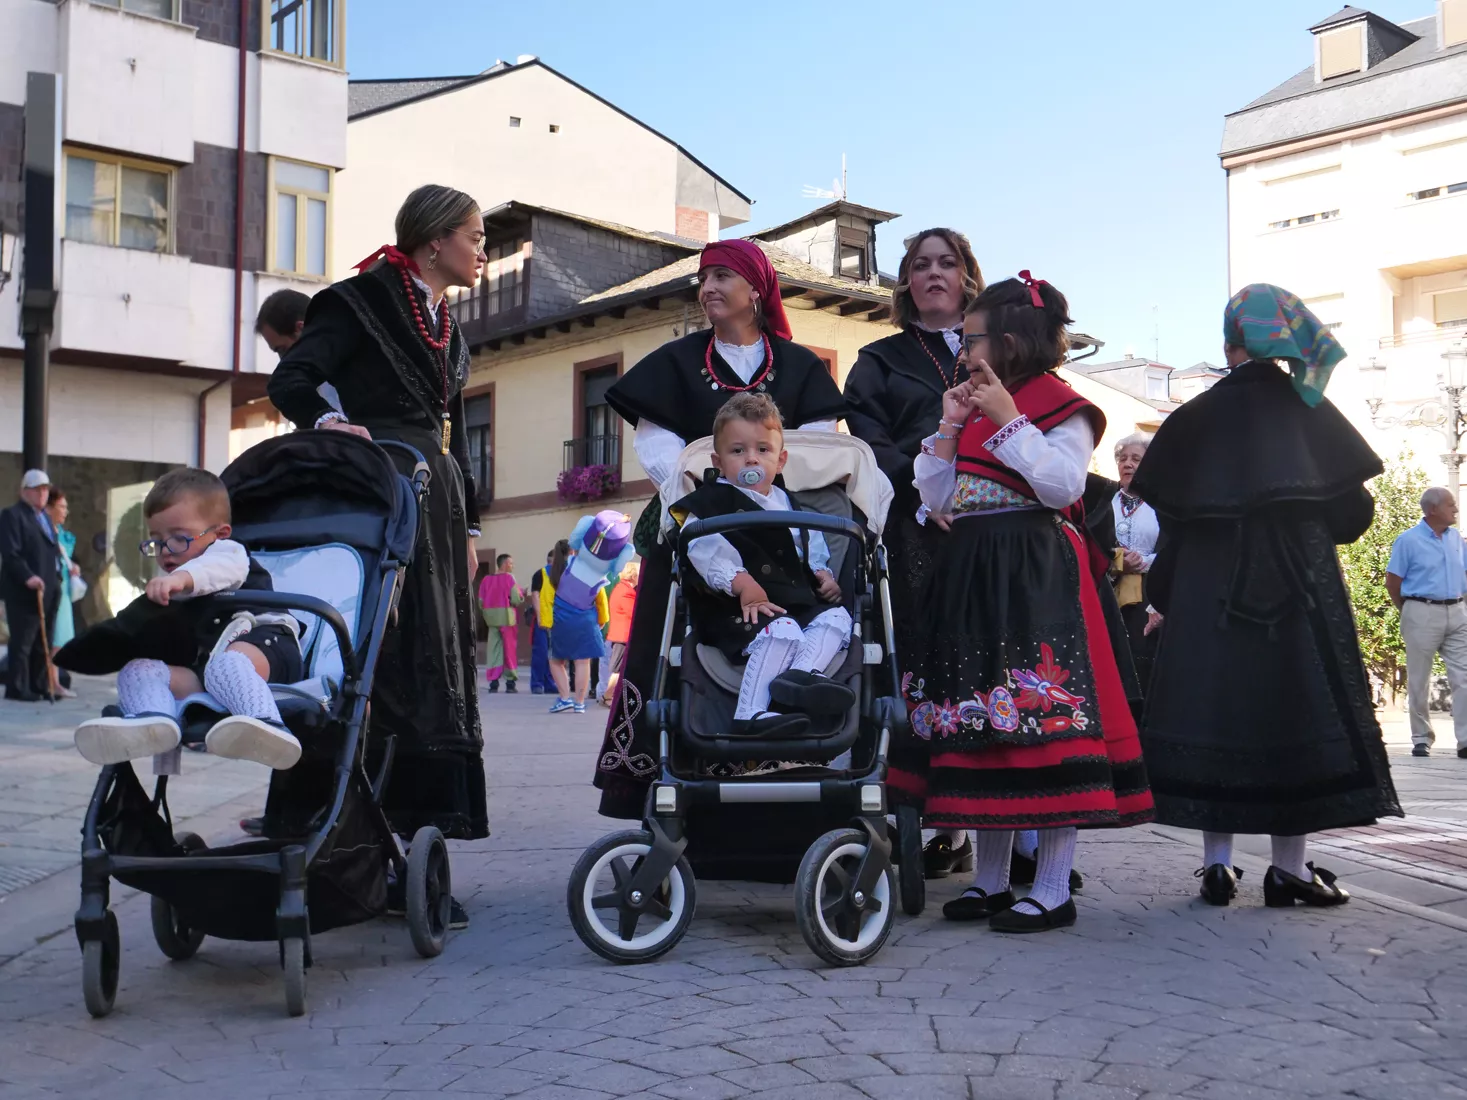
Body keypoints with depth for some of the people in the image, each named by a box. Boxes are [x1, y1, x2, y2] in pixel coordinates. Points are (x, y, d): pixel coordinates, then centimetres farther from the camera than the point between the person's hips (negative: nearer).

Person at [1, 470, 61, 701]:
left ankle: (39, 686, 15)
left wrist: (57, 578, 16)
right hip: (24, 591, -9)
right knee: (22, 642, -6)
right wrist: (27, 577, -28)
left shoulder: (45, 517, 22)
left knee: (42, 643, 10)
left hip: (47, 591, 9)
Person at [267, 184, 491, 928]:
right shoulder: (364, 301, 0)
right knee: (394, 665, -13)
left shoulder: (446, 328, 23)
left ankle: (417, 848, 9)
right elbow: (290, 379, -8)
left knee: (438, 669, 4)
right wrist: (328, 420, -27)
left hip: (436, 503, 8)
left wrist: (467, 524, 19)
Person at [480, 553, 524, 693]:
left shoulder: (487, 579, 6)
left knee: (493, 649, 8)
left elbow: (481, 602, 6)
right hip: (506, 616, -4)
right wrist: (521, 595, 7)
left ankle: (493, 682, 4)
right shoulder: (508, 577, -8)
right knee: (510, 649, 5)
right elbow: (516, 599, -13)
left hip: (491, 617, 4)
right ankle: (510, 683, 6)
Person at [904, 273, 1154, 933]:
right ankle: (990, 880, 19)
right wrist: (949, 427, 7)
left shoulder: (1061, 405, -2)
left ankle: (1053, 889, -3)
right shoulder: (975, 408, 20)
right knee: (980, 715, 9)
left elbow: (1063, 485, -19)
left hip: (1037, 579, -8)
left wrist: (1008, 417, -18)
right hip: (971, 578, 8)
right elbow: (937, 501, 16)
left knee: (1041, 713, -11)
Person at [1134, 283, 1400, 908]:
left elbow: (1171, 515, 2)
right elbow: (1352, 510, 2)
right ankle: (1290, 867, 3)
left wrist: (1165, 596, 12)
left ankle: (1217, 864, 5)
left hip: (1208, 588, 1)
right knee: (1291, 708, 3)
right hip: (1299, 586, -1)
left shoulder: (1195, 417, 3)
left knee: (1213, 707, 4)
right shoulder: (1308, 408, 3)